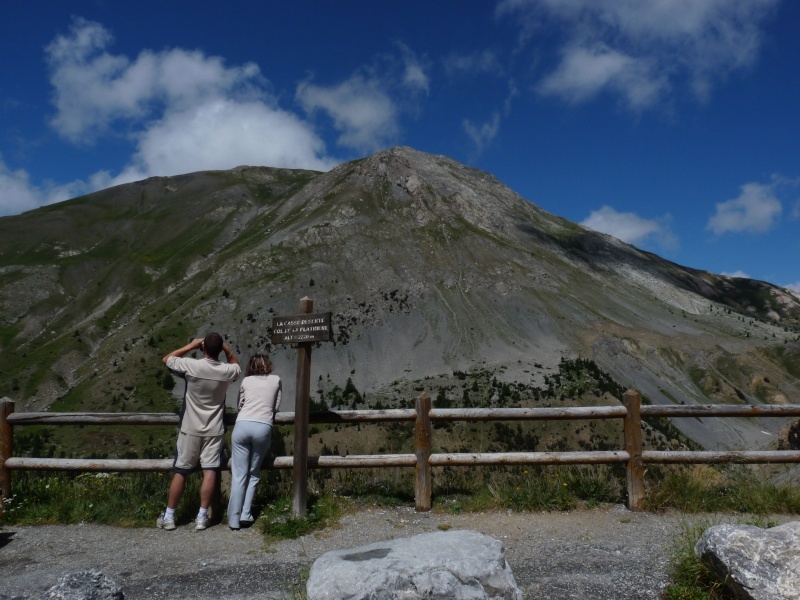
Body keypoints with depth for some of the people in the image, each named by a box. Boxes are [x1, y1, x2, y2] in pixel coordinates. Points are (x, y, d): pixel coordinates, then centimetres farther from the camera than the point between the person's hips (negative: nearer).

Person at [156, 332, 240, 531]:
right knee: (210, 471, 2)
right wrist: (226, 348, 8)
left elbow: (166, 359, 5)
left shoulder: (191, 365, -14)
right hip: (214, 430, 1)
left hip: (191, 429, -1)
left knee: (180, 472, 8)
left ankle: (169, 517, 16)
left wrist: (190, 346, 5)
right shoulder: (227, 371, -7)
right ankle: (202, 517, 5)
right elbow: (237, 365, 20)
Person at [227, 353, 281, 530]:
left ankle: (234, 519, 4)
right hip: (263, 428, 0)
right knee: (253, 473, 14)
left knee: (239, 474, 4)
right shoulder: (276, 380, 17)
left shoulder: (246, 381, 18)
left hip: (242, 425, 1)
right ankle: (245, 514, 8)